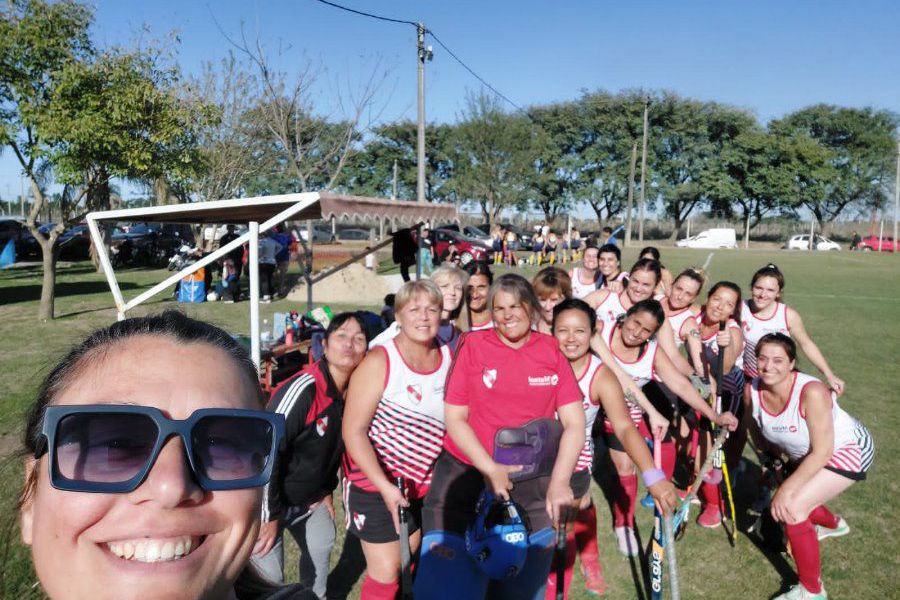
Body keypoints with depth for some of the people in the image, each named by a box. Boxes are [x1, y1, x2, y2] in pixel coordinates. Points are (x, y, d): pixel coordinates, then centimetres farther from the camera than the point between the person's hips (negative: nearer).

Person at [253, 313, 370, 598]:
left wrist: (327, 489, 13)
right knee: (268, 577, -7)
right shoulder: (303, 389, -29)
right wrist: (268, 516, -22)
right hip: (269, 498, -7)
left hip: (310, 497, 8)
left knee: (321, 546, 17)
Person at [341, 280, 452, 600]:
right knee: (385, 573, -1)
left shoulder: (450, 359, -4)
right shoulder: (379, 361, -19)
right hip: (376, 482, -5)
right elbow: (353, 431, -19)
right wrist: (385, 486, -24)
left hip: (424, 484, 5)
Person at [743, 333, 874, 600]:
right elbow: (758, 431, 3)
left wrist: (787, 489, -31)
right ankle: (834, 524, 56)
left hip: (847, 449, -7)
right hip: (804, 455, 7)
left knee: (791, 508, -22)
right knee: (782, 504, 19)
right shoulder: (752, 391, -19)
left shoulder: (811, 391, -36)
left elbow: (822, 452, -32)